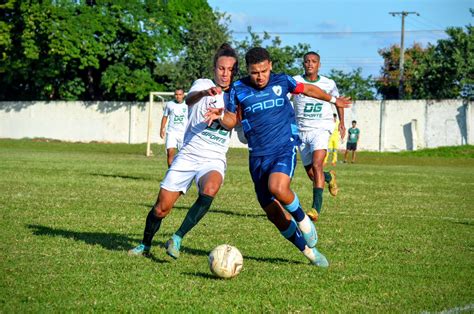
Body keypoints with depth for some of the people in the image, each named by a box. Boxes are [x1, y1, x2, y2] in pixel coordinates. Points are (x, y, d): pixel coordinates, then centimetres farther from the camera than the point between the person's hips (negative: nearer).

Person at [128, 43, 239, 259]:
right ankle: (145, 245, 26)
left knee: (210, 189, -33)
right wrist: (205, 92, -48)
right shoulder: (203, 84, -2)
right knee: (162, 207, -1)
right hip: (188, 154, -1)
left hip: (214, 159, 1)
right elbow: (189, 99, -23)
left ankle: (177, 238, -22)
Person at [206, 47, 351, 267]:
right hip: (258, 156, 2)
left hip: (284, 149, -2)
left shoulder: (282, 81, 1)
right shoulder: (238, 89, 0)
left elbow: (307, 89, 20)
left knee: (277, 187, -33)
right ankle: (308, 250, 17)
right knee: (274, 214, 0)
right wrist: (221, 116, -14)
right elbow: (232, 121, 9)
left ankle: (302, 219, -3)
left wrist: (333, 100, 33)